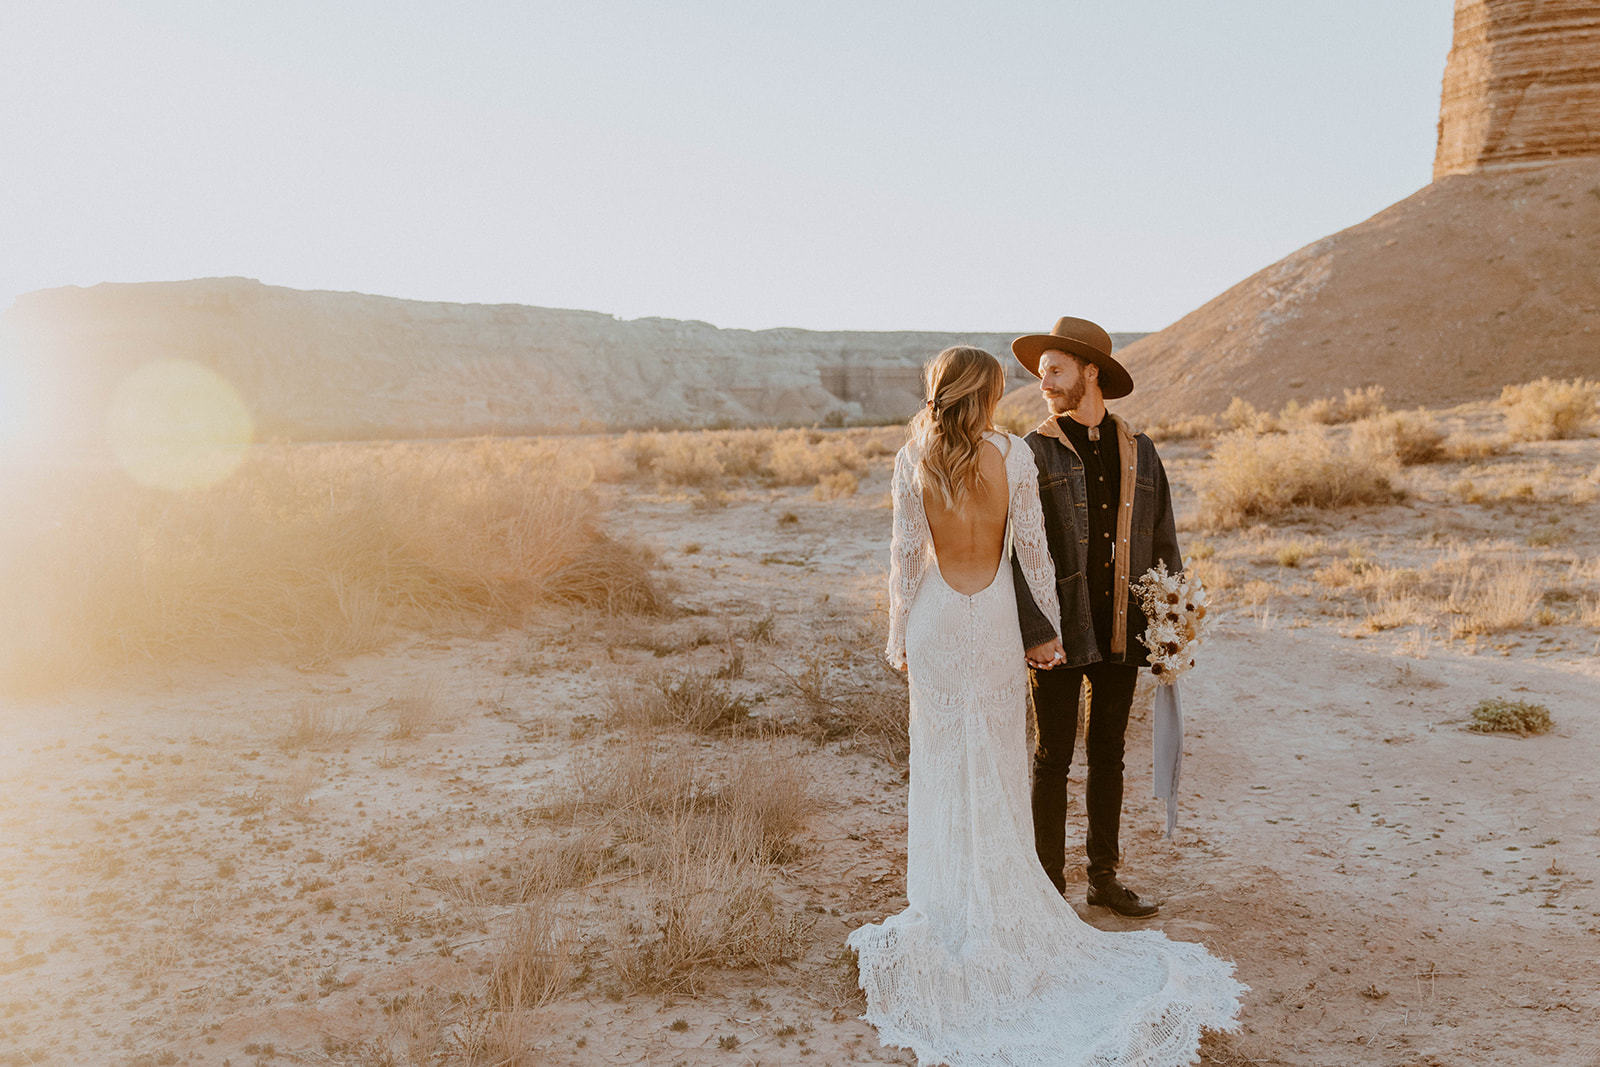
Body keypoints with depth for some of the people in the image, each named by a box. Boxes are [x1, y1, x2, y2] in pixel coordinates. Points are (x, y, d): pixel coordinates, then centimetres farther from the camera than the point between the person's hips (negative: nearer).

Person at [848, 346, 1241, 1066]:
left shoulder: (912, 460, -6)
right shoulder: (1013, 454, -7)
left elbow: (905, 552, -5)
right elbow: (1032, 546, -4)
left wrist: (899, 635, 4)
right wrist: (1046, 627, 5)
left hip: (935, 619, 0)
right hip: (995, 619, 0)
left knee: (940, 764, 11)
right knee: (996, 766, 11)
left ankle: (947, 906, 21)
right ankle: (996, 904, 21)